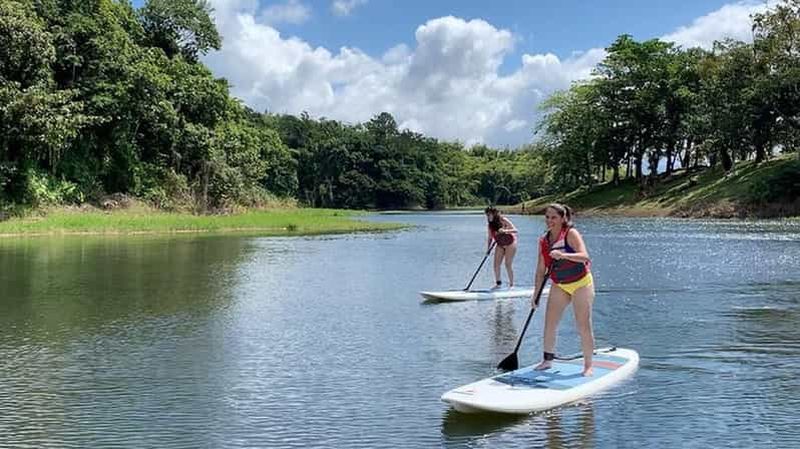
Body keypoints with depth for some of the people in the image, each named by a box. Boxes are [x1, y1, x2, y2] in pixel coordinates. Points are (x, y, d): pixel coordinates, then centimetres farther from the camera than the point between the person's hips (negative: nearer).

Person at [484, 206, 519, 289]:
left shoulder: (503, 220, -18)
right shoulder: (490, 225, -3)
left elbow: (515, 231, -24)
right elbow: (490, 238, 2)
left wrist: (505, 231, -40)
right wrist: (488, 249, -8)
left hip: (510, 244, -5)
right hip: (500, 245, 5)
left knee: (508, 265, -9)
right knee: (496, 264, -3)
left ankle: (511, 284, 1)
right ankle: (498, 283, 10)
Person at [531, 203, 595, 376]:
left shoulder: (571, 234, -16)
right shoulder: (543, 241, 0)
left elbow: (584, 256, -30)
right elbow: (541, 270, 4)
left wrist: (563, 255, -44)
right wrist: (536, 293, 1)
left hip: (581, 283, -5)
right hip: (559, 285, 5)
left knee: (584, 326, -6)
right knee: (549, 323, 3)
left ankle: (588, 365, 6)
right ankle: (548, 360, 19)